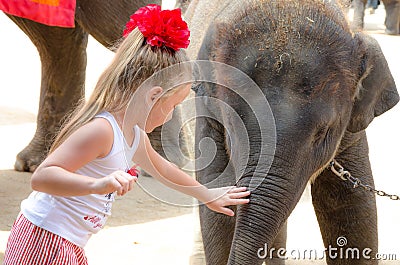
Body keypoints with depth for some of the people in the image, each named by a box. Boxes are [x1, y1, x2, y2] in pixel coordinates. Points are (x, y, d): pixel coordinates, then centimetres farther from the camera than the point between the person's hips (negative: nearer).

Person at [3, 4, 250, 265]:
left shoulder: (134, 134, 9)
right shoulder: (100, 129, -23)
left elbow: (161, 168, 30)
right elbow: (42, 177, -31)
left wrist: (208, 195, 42)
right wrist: (98, 184, -45)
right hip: (44, 242, -10)